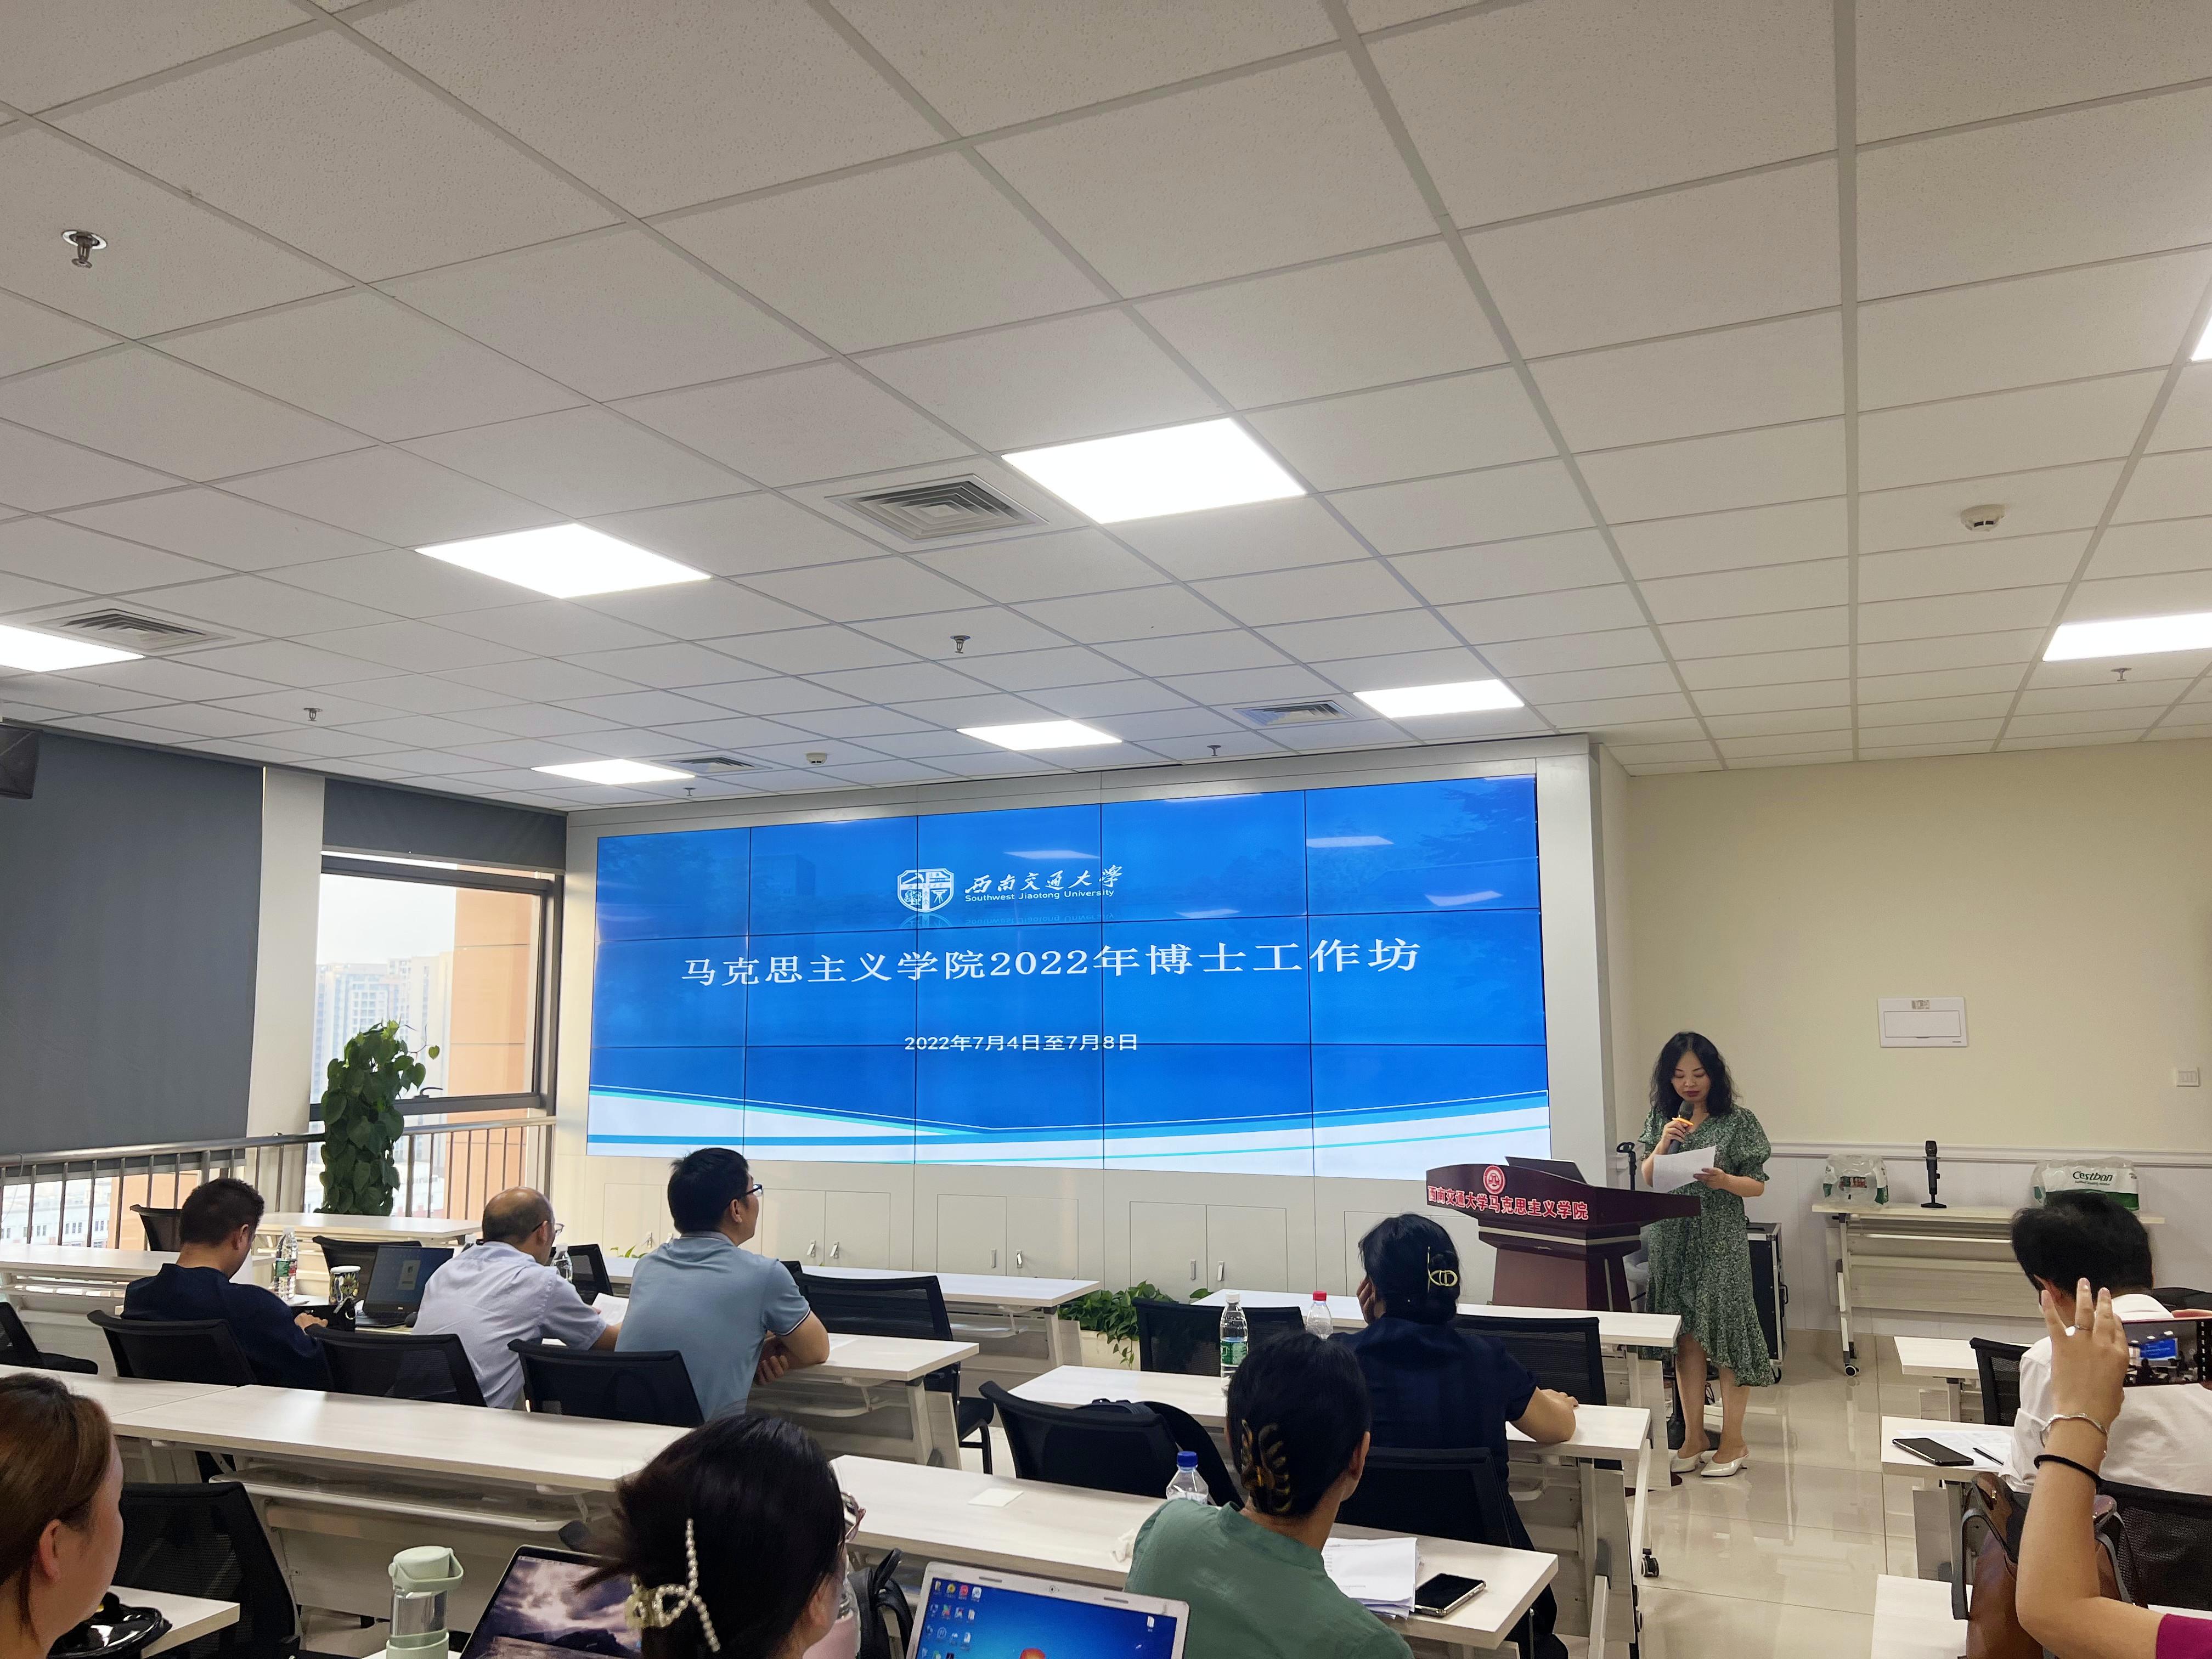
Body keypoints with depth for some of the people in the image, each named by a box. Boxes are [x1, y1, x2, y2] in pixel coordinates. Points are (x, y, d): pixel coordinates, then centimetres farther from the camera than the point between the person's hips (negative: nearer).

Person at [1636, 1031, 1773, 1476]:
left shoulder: (1738, 1122, -2)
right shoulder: (1661, 1119, 8)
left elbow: (1757, 1185, 0)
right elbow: (1645, 1179, 7)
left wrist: (1723, 1181, -20)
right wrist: (1664, 1143, -9)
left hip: (1719, 1243, -3)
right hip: (1670, 1241, 3)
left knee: (1725, 1336, -1)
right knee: (1685, 1339, 8)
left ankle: (1733, 1441, 11)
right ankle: (1694, 1439, 17)